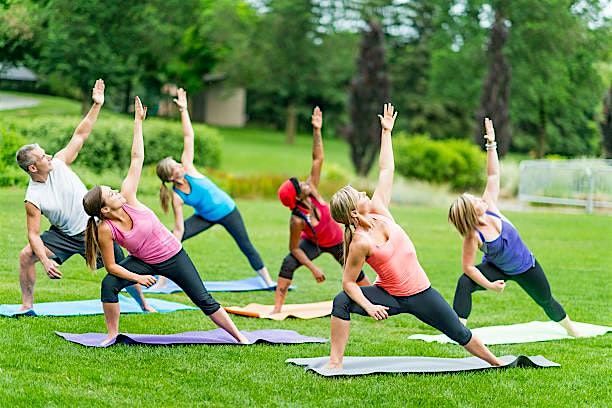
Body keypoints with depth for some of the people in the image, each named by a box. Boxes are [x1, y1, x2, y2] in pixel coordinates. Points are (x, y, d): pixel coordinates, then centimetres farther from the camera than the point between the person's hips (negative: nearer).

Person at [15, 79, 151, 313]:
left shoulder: (59, 163, -14)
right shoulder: (32, 199, -19)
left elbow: (80, 136, -11)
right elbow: (33, 234, -19)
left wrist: (97, 105, -18)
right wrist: (45, 261, -34)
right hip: (63, 235, -1)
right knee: (26, 256, -16)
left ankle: (143, 304, 22)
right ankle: (27, 305, 0)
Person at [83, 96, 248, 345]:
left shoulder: (127, 198, -20)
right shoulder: (105, 230, -23)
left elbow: (137, 158, -20)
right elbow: (111, 266, -14)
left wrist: (138, 121, -20)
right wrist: (137, 278, -17)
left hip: (173, 256, 1)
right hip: (143, 263, -1)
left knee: (204, 300, 2)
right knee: (109, 284, -22)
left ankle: (238, 336, 13)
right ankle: (112, 334, -4)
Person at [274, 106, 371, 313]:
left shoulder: (311, 189, -29)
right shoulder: (297, 220, -37)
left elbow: (318, 159, -31)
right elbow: (294, 248, -26)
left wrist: (316, 130, -39)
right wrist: (313, 268, -24)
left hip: (337, 241, 4)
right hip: (313, 243, -4)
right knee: (288, 264, -27)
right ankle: (277, 308, -23)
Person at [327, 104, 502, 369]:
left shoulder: (378, 212, -8)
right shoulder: (360, 243, -22)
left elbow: (386, 172, -2)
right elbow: (348, 282, -18)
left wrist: (386, 132, -1)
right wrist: (368, 306, -30)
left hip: (421, 293, 5)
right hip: (391, 298, -5)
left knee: (459, 333, 12)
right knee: (342, 302, -28)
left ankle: (495, 363, 31)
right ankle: (335, 361, -21)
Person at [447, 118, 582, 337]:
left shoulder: (489, 206, -21)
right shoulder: (472, 237, -30)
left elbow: (493, 176, -18)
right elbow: (468, 266, -26)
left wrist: (491, 146, -24)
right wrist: (490, 286, -30)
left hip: (526, 266, 4)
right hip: (497, 269, -4)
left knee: (546, 301, 22)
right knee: (464, 283, -32)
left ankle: (571, 329, 47)